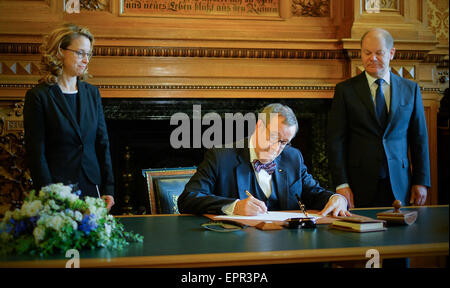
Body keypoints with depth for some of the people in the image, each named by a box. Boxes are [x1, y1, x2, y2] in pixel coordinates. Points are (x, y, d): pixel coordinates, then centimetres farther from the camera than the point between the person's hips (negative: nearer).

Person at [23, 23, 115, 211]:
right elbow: (36, 154, -8)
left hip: (92, 188, 4)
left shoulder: (92, 93, 9)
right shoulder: (39, 96, -5)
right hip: (58, 190, -4)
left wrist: (108, 189, 3)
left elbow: (102, 144, 9)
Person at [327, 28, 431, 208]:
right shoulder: (345, 90, 1)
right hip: (360, 185, -2)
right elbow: (336, 141, -2)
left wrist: (421, 182, 3)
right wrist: (341, 184, -9)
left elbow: (419, 139, 9)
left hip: (399, 186, 2)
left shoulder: (410, 89, 8)